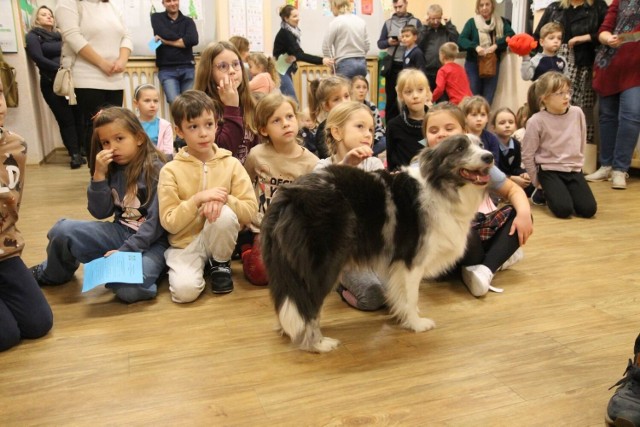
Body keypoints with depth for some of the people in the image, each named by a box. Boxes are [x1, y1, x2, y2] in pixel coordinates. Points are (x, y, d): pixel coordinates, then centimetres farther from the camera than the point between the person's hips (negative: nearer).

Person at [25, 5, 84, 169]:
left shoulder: (60, 36, 22)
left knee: (78, 117, -2)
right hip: (52, 84, -4)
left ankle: (81, 151, 4)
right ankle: (75, 155, -4)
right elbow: (39, 59, -8)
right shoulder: (33, 36, 6)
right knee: (66, 119, -6)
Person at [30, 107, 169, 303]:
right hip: (120, 232, 6)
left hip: (151, 241, -6)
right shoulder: (112, 169, 6)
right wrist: (99, 175, -10)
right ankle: (53, 274, 16)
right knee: (62, 230, -15)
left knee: (127, 288, -34)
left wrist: (125, 250, -21)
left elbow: (156, 222, -17)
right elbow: (100, 213, 2)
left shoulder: (156, 169, -13)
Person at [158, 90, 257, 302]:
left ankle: (220, 264, -4)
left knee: (224, 213, -32)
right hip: (185, 242, -2)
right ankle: (201, 265, 8)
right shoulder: (171, 170, -8)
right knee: (185, 289, -28)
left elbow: (250, 210, -9)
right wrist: (197, 200, -26)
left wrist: (224, 199, -27)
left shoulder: (231, 164, -5)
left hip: (220, 238, 2)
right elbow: (169, 222, -13)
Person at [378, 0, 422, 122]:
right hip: (393, 65, 1)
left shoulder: (416, 22, 5)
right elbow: (380, 44, 8)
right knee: (391, 97, 5)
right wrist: (388, 42, -12)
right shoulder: (388, 23, 9)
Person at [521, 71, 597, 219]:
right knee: (564, 210, -20)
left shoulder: (577, 113, -3)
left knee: (589, 209, -10)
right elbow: (527, 155, -7)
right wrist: (537, 182, 0)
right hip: (549, 170, -4)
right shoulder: (536, 121, -15)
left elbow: (581, 143, 11)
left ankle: (567, 192, 19)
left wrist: (577, 163, 12)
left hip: (574, 169, 4)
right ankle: (545, 193, 11)